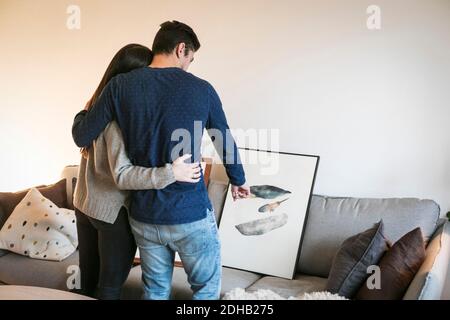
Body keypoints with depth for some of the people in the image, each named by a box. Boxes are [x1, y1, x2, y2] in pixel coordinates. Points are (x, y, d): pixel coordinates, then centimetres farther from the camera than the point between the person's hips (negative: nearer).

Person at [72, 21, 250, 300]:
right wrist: (238, 180, 25)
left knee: (156, 290, 19)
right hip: (192, 215, -3)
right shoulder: (201, 89, -5)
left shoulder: (120, 86, -5)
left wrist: (81, 114, 21)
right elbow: (226, 143, 7)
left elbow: (82, 137, -2)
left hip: (144, 216, 3)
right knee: (207, 288, 15)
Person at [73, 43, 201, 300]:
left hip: (84, 205, 8)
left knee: (89, 282, 18)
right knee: (110, 287, 6)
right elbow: (122, 175, -28)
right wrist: (170, 174, -33)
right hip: (114, 211, -8)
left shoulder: (96, 105, 4)